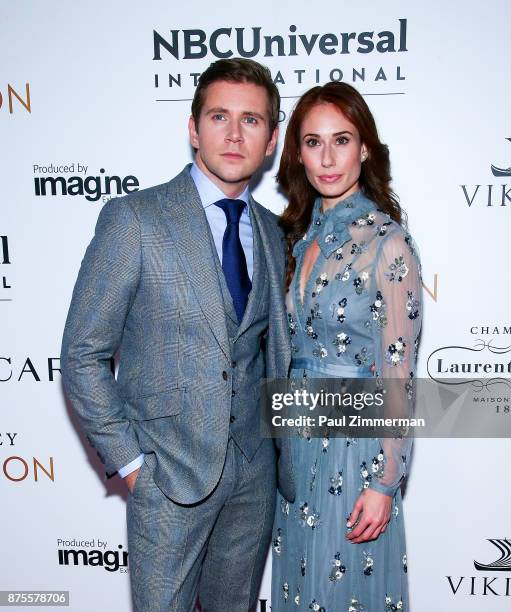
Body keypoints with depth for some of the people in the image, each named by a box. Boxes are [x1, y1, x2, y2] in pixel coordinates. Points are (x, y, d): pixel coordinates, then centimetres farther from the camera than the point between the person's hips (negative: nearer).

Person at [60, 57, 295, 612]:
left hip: (254, 468, 5)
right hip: (169, 470, -4)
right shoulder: (134, 219, -12)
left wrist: (279, 445, 9)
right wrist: (128, 461, -10)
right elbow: (83, 355, -10)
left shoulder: (271, 231, 5)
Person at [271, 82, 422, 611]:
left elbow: (397, 377, -14)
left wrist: (383, 484, -13)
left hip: (355, 442, -6)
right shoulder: (299, 234, 4)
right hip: (296, 437, 6)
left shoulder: (387, 243, -15)